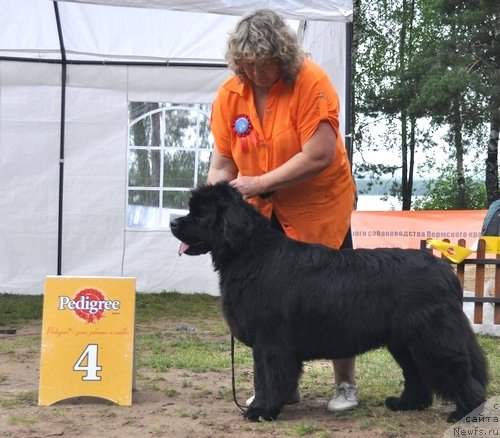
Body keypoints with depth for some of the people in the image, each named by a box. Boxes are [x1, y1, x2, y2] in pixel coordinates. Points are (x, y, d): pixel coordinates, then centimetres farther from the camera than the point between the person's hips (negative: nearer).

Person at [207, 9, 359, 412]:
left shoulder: (311, 82, -21)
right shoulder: (229, 95, -7)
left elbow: (319, 156, -27)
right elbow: (222, 164, -5)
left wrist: (258, 183, -27)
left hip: (319, 206, -4)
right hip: (261, 211, 4)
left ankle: (346, 385, 18)